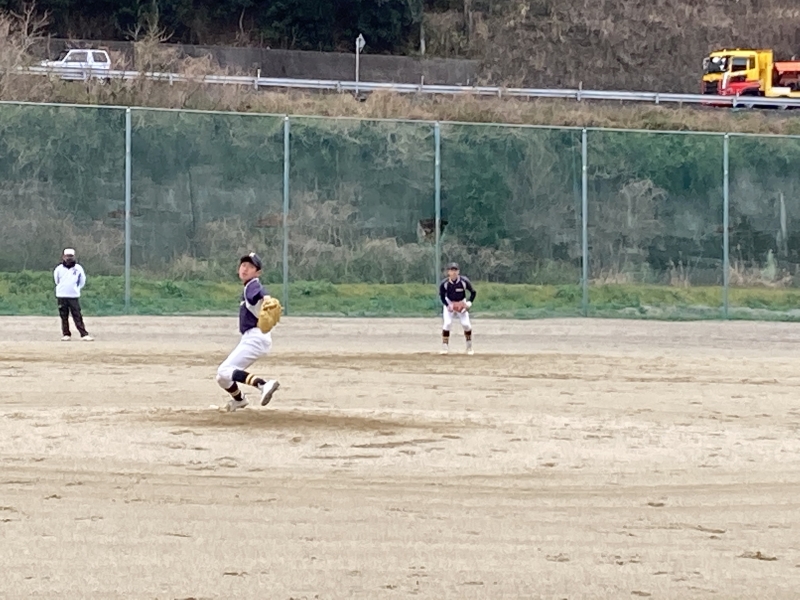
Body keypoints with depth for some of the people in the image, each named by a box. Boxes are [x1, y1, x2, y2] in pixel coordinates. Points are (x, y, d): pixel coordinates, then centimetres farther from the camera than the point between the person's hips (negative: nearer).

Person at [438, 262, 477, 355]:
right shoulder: (444, 283, -22)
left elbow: (473, 292, -11)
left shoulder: (464, 281, -24)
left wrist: (469, 303, -24)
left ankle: (469, 347, 10)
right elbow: (442, 296, -7)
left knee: (466, 324, -9)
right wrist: (448, 305, -20)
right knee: (447, 323, -16)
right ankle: (445, 347, -8)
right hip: (449, 303, 0)